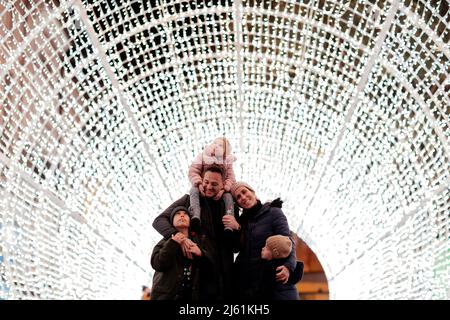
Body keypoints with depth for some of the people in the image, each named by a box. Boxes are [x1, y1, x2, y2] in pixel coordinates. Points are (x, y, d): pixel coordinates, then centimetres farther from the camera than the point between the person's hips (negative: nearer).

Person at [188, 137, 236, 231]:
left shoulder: (227, 162, 6)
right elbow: (193, 172, -8)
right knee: (194, 190, -33)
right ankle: (196, 216, -55)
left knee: (228, 195, -30)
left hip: (220, 190, 1)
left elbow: (231, 178, -5)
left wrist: (223, 189, -25)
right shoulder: (202, 157, 0)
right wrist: (199, 184, -27)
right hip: (203, 188, -1)